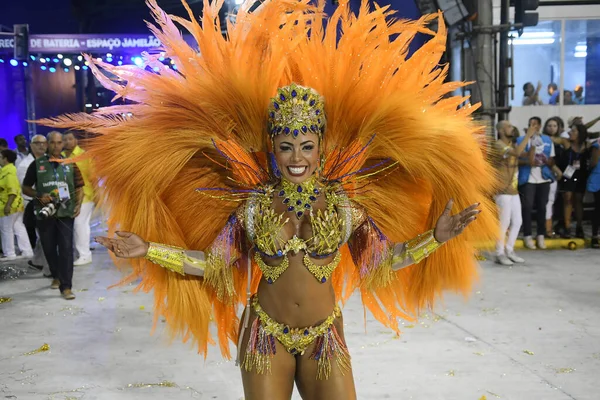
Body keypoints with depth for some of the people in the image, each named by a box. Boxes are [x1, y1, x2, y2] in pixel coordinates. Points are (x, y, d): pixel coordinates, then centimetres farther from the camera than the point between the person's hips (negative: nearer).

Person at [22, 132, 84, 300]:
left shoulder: (70, 164, 6)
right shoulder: (37, 164, 3)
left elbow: (79, 187, 10)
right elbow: (25, 188, 7)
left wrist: (78, 205, -7)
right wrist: (39, 196, -11)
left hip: (65, 212, -1)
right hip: (45, 213, 1)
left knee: (66, 249, -7)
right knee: (49, 248, 12)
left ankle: (66, 286, -6)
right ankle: (56, 276, 36)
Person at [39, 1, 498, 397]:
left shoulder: (344, 204, -6)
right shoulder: (253, 206, -6)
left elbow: (384, 257, 4)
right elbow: (210, 263, -1)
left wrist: (435, 238, -5)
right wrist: (147, 249, -6)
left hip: (325, 337, 1)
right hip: (264, 336, 0)